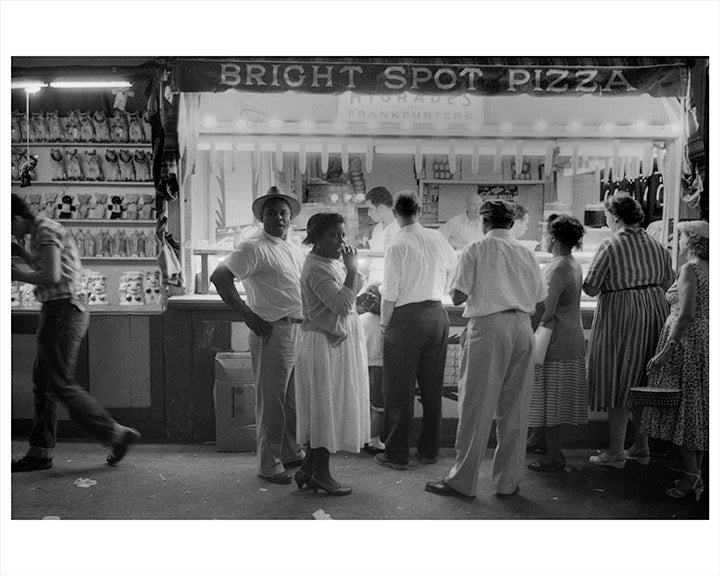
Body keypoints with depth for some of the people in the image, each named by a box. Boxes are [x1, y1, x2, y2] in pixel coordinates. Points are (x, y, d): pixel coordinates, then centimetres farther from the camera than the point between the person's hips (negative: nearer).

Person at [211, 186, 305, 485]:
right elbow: (219, 277, -18)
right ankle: (269, 464, 12)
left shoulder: (294, 250, 17)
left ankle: (291, 452, 33)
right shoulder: (254, 248, -9)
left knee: (295, 398, 17)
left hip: (301, 331, 8)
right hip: (273, 332, -8)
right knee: (271, 401, 0)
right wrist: (247, 314, -19)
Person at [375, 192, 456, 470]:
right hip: (437, 314, 6)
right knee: (432, 387, 14)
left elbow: (390, 294, -14)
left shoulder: (398, 246, -13)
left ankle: (397, 455, 14)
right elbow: (453, 265, 21)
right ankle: (429, 451, 25)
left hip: (407, 318, -5)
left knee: (399, 390, 6)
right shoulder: (437, 238, 3)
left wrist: (384, 323, 0)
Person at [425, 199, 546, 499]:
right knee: (514, 409, 10)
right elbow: (540, 300, 10)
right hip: (522, 328, 5)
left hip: (488, 327, -5)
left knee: (476, 406, 2)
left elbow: (457, 297, -9)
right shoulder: (526, 253, 11)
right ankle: (508, 481, 19)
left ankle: (462, 481, 10)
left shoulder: (476, 250, -2)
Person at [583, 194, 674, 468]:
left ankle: (615, 453, 9)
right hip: (654, 313, 7)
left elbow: (590, 289, -17)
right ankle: (641, 447, 25)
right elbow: (668, 280, 15)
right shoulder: (655, 244, 7)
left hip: (619, 315, -7)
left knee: (617, 384, 2)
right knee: (642, 383, 16)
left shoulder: (610, 246, -14)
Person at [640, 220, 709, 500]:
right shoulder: (710, 270, 10)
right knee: (697, 409, 13)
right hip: (706, 340, 8)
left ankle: (691, 476, 6)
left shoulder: (690, 270, -15)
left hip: (686, 341, -8)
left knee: (683, 408, 0)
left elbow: (686, 315, -22)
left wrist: (665, 351, -21)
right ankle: (695, 475, 21)